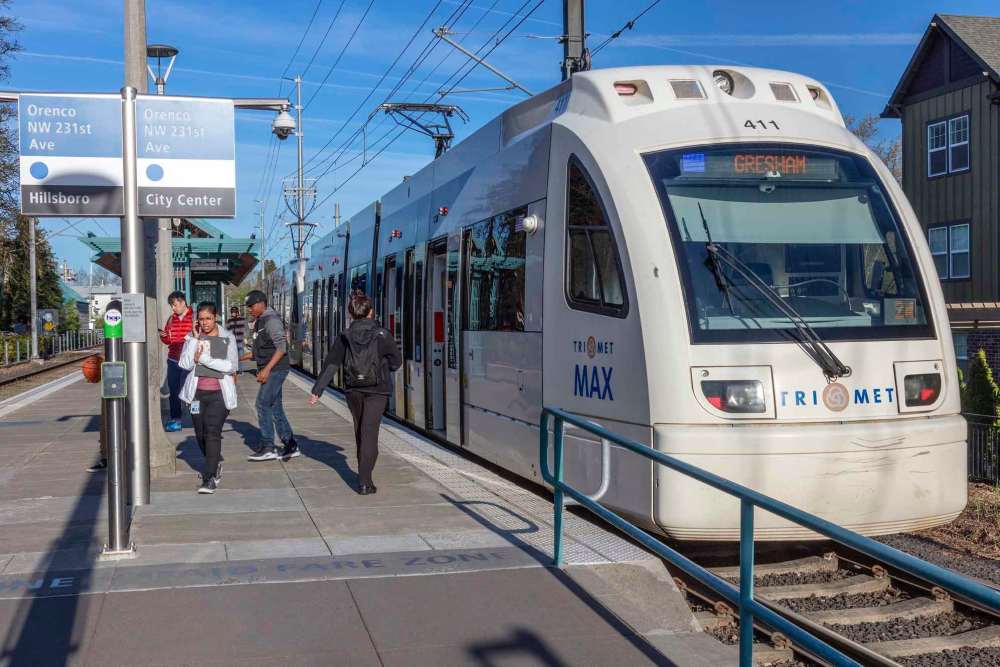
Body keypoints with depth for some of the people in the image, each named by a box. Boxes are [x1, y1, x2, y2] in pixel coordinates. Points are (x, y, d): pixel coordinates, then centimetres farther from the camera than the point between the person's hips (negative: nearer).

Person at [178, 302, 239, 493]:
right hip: (197, 392, 3)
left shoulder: (227, 337, -1)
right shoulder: (192, 337, 5)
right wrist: (195, 339, -13)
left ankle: (210, 477, -14)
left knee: (212, 432, -14)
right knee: (200, 434, 12)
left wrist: (203, 358, -15)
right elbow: (184, 364, -8)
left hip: (219, 393, -3)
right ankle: (216, 464, 37)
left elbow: (232, 365, -11)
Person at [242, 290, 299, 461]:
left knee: (263, 405, -10)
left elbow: (281, 347, -22)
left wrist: (266, 369, -26)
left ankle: (267, 448, -6)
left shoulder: (271, 320, -14)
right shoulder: (260, 322, 16)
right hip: (269, 371, 10)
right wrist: (248, 356, 10)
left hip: (275, 370, -10)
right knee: (275, 408, 10)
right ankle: (291, 446, 14)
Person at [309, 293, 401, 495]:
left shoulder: (345, 337, -2)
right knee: (369, 432, -5)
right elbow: (396, 362, 1)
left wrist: (316, 390, -1)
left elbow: (330, 366, -4)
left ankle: (363, 474, 32)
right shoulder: (383, 335, -7)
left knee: (360, 431, 19)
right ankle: (364, 481, -13)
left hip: (353, 389, 3)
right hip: (377, 390, -3)